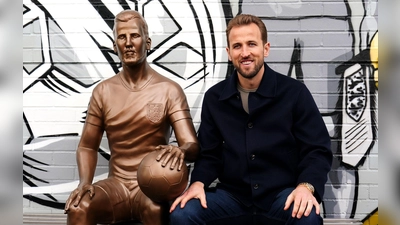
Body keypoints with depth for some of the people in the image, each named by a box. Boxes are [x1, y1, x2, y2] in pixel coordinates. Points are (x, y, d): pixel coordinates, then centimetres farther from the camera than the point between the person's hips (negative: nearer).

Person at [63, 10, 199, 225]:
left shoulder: (169, 90, -4)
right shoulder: (102, 91, 5)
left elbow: (193, 146, -11)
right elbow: (87, 146, 11)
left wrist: (180, 151, -37)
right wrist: (84, 182, -9)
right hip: (116, 183, 3)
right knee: (77, 207, -27)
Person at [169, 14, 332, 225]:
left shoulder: (295, 92, -4)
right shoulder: (214, 98, 5)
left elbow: (317, 150, -4)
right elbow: (209, 154, 10)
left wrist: (306, 185, -22)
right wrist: (198, 182, -10)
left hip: (282, 195, -2)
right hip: (232, 195, 3)